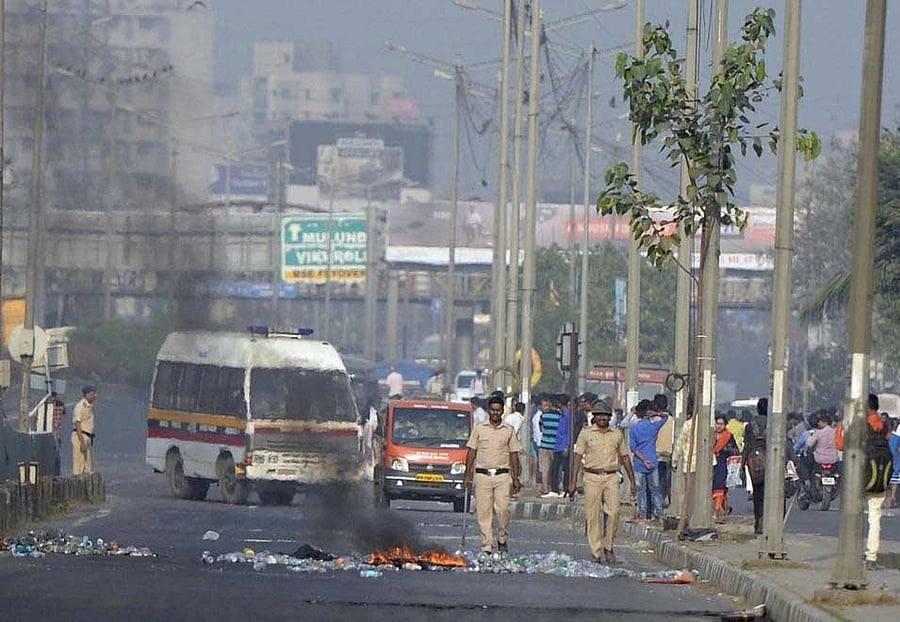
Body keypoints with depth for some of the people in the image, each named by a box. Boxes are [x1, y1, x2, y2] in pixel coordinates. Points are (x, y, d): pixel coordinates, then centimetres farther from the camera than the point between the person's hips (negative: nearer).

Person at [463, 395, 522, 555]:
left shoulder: (509, 430, 8)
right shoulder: (479, 429, 8)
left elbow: (513, 455, 11)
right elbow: (471, 452, 9)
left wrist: (516, 478, 6)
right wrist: (468, 475, 3)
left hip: (502, 475, 0)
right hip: (482, 474, 0)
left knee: (502, 509, -13)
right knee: (483, 512, -2)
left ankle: (502, 539, 7)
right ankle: (487, 546, 2)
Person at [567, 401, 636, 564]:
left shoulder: (617, 434, 11)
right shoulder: (586, 434, 5)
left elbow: (625, 458, 17)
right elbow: (578, 457, 4)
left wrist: (632, 481, 15)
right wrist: (573, 482, -2)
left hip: (611, 477, 1)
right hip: (592, 477, -1)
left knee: (613, 512, -11)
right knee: (593, 515, -3)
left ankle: (608, 547, 6)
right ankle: (596, 552, 1)